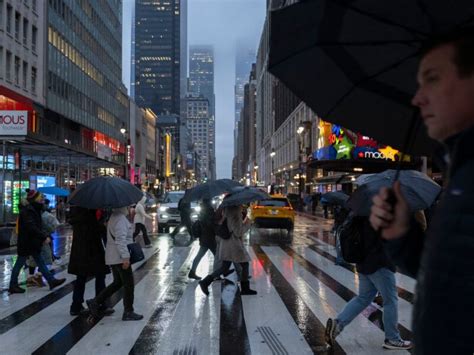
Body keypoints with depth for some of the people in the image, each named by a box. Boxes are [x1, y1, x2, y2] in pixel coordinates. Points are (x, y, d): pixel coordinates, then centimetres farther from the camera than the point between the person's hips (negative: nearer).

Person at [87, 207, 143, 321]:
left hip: (112, 257, 10)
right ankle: (128, 312, 7)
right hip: (120, 257, -10)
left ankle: (95, 302, 17)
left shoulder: (113, 217, 14)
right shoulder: (120, 218, -18)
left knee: (117, 283, 18)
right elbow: (120, 239, -25)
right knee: (128, 284, 0)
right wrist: (125, 257, -25)